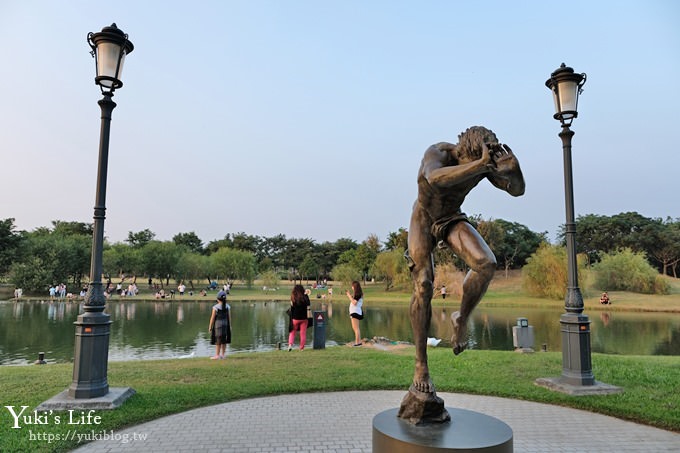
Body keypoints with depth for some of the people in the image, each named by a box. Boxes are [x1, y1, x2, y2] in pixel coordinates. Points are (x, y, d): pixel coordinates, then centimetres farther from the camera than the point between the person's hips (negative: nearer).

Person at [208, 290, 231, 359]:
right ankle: (222, 355, 17)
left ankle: (217, 355, 8)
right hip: (225, 324, 4)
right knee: (224, 340, 11)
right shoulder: (228, 306, -2)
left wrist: (210, 326, -2)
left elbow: (213, 318, -12)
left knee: (218, 341, 3)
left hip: (217, 324, -4)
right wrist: (230, 326, 10)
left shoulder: (215, 307, -14)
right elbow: (229, 317, 1)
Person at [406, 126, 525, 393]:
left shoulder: (483, 163, -16)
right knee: (423, 287, -13)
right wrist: (479, 165, -58)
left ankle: (462, 320, 0)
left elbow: (517, 190, -15)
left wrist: (513, 168, -35)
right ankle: (421, 364, -1)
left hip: (452, 220, 4)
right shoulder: (438, 153, -29)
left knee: (486, 264, -25)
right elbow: (436, 179, -53)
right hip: (423, 220, -3)